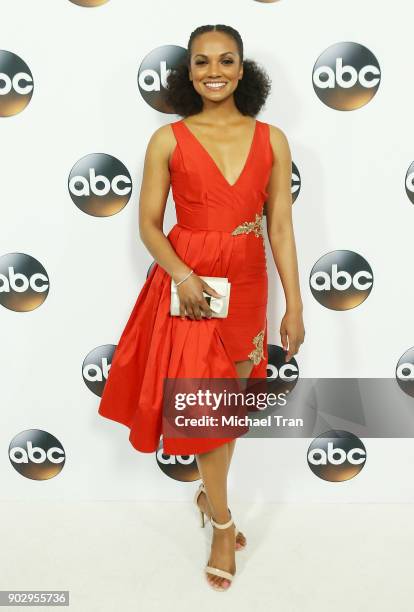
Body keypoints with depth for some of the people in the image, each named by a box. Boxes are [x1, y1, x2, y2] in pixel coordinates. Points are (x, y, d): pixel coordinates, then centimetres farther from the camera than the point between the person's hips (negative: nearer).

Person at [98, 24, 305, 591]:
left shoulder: (272, 140, 1)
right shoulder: (168, 140, -4)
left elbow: (281, 226, 1)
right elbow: (149, 224, -2)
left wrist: (294, 306, -1)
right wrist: (180, 275, -20)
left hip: (247, 286, 2)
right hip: (187, 285, -2)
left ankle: (209, 494, 41)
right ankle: (223, 523, 27)